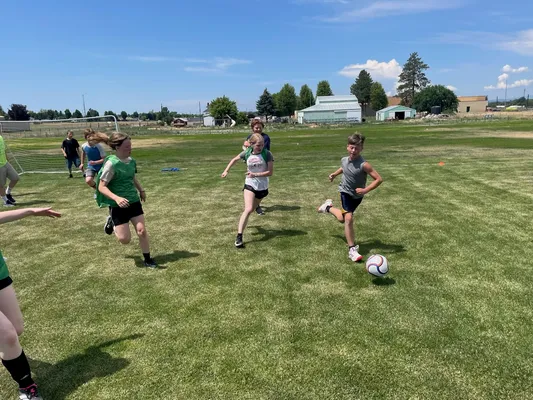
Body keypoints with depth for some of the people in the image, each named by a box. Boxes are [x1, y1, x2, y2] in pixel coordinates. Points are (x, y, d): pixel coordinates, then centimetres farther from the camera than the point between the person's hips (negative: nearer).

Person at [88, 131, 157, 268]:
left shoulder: (131, 161, 0)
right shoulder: (111, 163, -19)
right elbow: (102, 187, -19)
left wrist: (141, 190, 21)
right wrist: (117, 198, -33)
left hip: (134, 201, 5)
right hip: (118, 206, -5)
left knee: (142, 231, -2)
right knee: (125, 239, 0)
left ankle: (147, 259, 16)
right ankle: (112, 222, 30)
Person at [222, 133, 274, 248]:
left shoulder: (267, 154, -14)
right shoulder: (246, 153, -7)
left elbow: (270, 172, -16)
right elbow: (235, 159, 12)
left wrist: (255, 175, -25)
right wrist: (226, 171, 8)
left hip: (262, 187, 1)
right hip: (250, 185, -1)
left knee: (252, 209, 19)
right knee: (248, 209, -21)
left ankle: (244, 221, 54)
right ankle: (239, 236, -21)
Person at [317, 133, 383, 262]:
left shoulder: (364, 164, -27)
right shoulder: (344, 160, -10)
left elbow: (379, 179, -27)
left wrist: (365, 190, -31)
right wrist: (334, 174, 12)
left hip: (357, 196, -1)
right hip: (346, 192, 1)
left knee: (342, 218, 15)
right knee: (348, 218, -15)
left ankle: (329, 207, 46)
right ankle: (352, 249, -5)